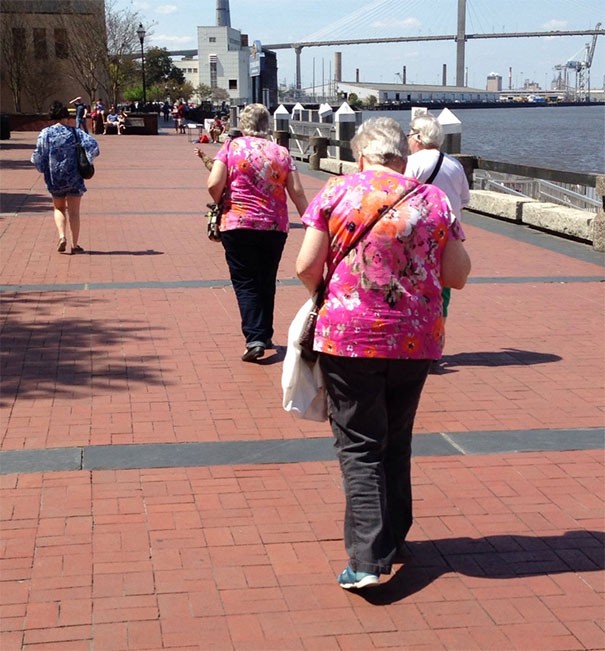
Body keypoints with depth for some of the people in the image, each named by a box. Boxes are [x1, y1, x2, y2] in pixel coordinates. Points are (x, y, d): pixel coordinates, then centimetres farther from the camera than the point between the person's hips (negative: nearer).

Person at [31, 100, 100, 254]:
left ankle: (62, 236, -2)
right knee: (74, 212, 7)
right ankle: (75, 245, 8)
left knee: (59, 208, 19)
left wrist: (43, 168, 14)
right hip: (74, 177, -1)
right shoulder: (75, 133, -4)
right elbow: (92, 144, -17)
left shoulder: (45, 134, -3)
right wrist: (87, 161, -2)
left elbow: (38, 157, -5)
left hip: (54, 178, 1)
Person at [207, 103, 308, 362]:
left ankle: (254, 337, -12)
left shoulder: (231, 147, -2)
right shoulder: (281, 152, 5)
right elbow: (297, 192, 2)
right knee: (267, 282, 16)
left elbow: (214, 184, -12)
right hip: (275, 226, 3)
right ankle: (265, 335, 24)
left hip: (238, 224, -3)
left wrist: (220, 204, 8)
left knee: (245, 282, 1)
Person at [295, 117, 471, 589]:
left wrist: (325, 297, 14)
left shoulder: (336, 192, -4)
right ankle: (393, 540, 32)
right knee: (396, 442, 19)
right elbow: (458, 276, 4)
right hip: (416, 341, 3)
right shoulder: (433, 200, 1)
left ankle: (368, 559, -4)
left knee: (359, 448, 4)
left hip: (349, 338, -2)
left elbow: (306, 267, -5)